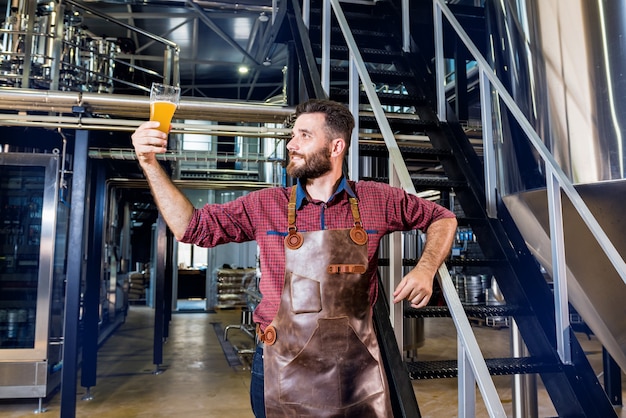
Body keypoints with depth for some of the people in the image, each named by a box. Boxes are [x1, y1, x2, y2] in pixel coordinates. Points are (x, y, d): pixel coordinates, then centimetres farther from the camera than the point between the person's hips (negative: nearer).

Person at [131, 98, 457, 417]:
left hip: (355, 363, 0)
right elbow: (193, 227, -1)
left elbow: (442, 218, 7)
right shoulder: (265, 205, -4)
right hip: (282, 365, 1)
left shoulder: (377, 200, -5)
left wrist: (425, 269, -10)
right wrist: (150, 164, -9)